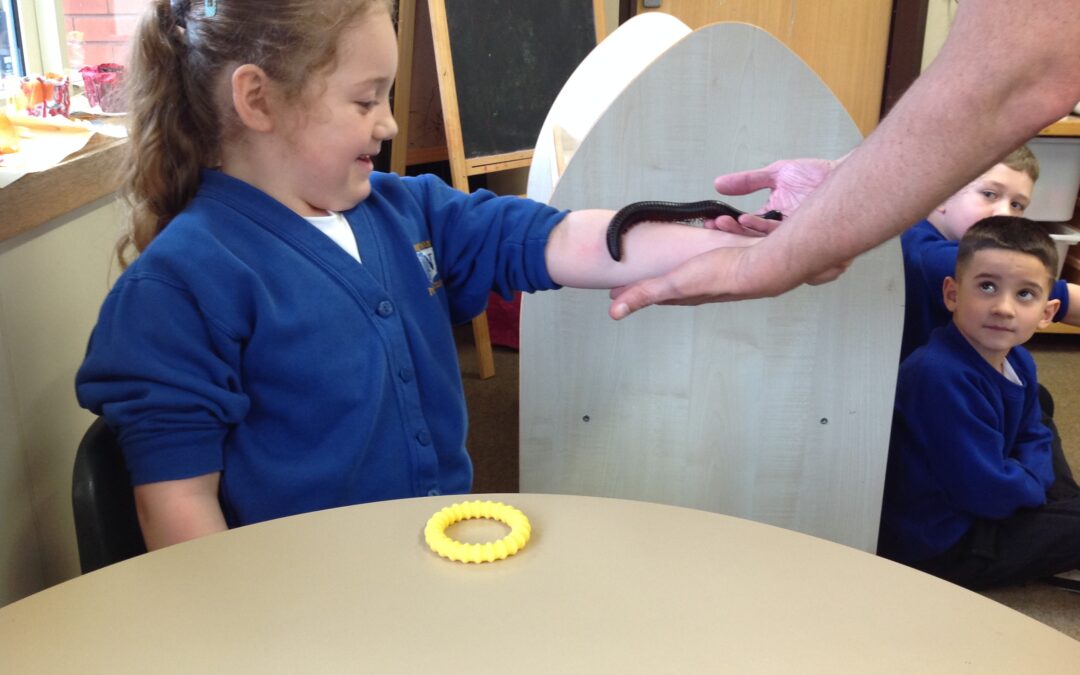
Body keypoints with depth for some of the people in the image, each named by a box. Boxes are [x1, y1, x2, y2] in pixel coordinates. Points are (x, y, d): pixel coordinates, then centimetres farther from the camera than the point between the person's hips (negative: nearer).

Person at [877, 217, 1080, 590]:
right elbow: (987, 491, -28)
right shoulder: (943, 376, -32)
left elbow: (1034, 438, 12)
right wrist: (1033, 484, -8)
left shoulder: (1019, 362, 0)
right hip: (936, 544, -10)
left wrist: (1028, 476, -9)